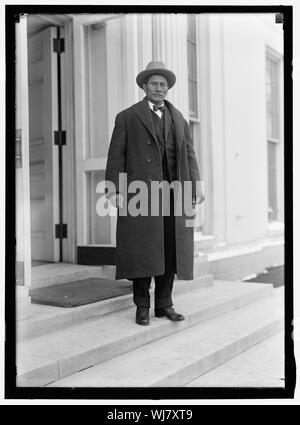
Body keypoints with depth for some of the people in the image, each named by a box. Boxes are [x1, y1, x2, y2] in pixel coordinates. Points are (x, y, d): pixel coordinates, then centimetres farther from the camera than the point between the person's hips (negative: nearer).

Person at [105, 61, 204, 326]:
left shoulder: (179, 119, 19)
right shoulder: (127, 117, 8)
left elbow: (189, 155, 12)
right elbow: (116, 155, 2)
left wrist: (196, 186, -1)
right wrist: (113, 189, -10)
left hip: (173, 192, 3)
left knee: (170, 250, 3)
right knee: (142, 250, -3)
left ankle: (164, 304, 15)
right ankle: (142, 306, 9)